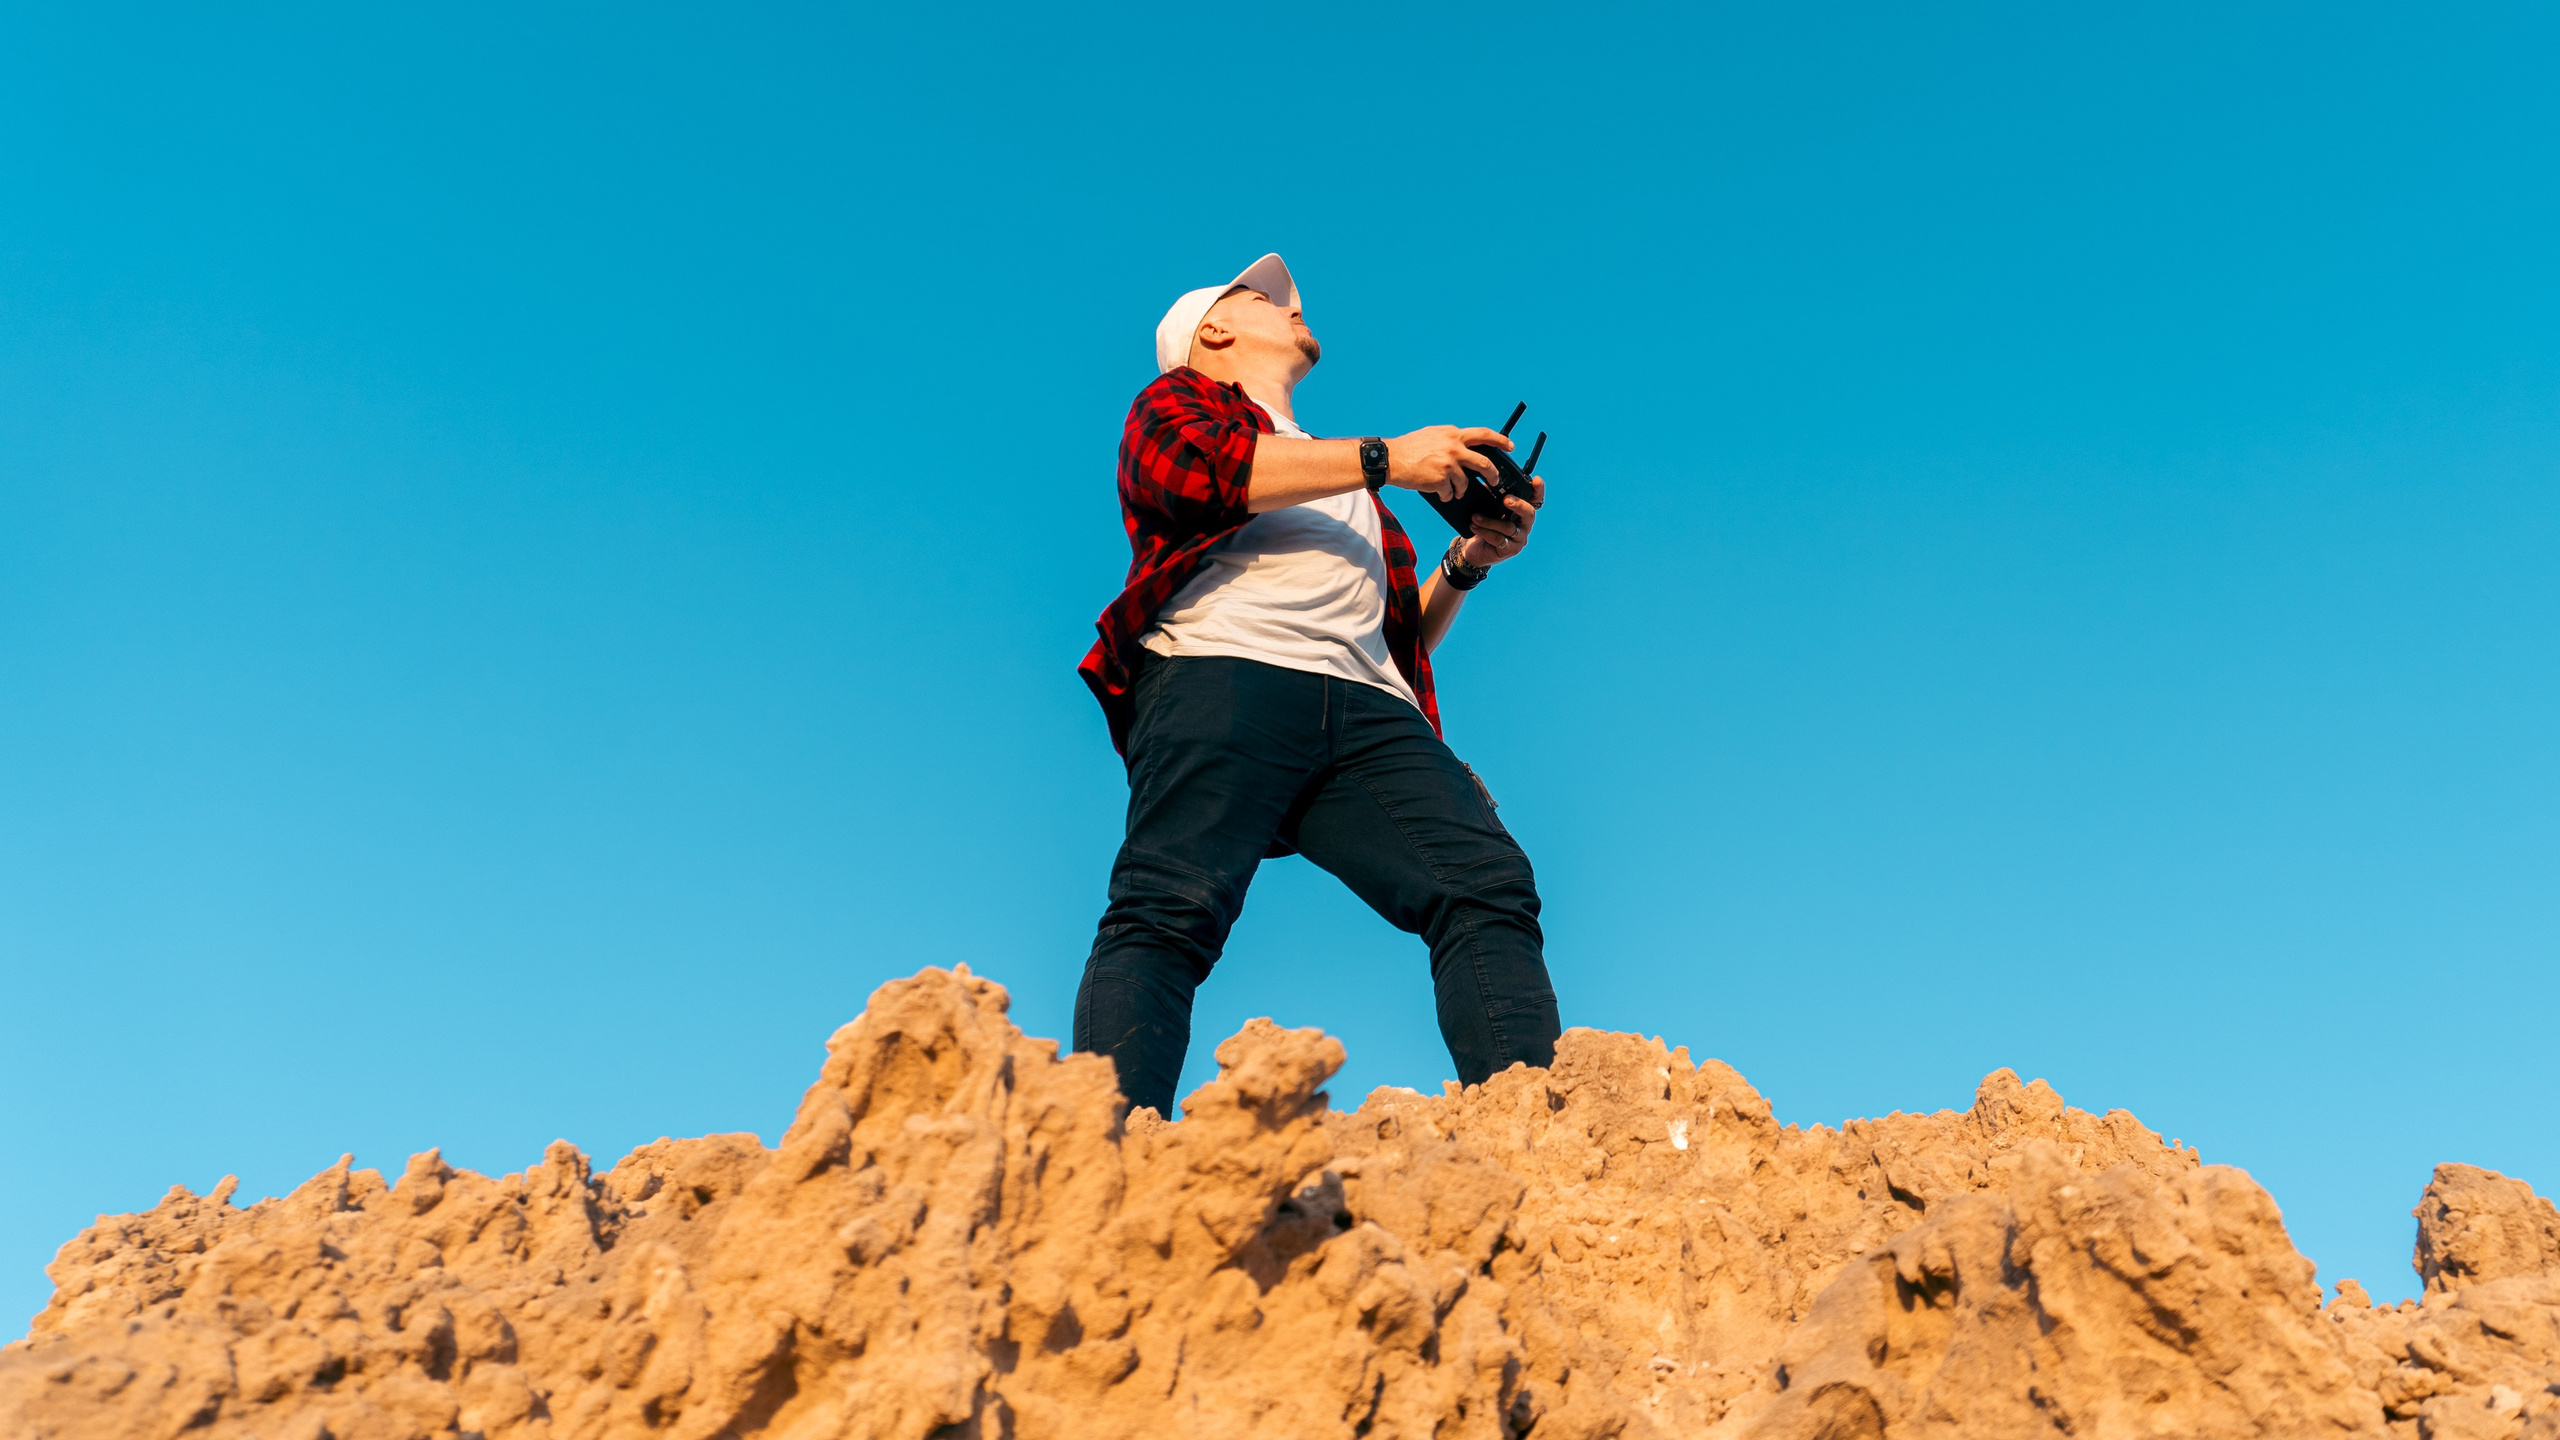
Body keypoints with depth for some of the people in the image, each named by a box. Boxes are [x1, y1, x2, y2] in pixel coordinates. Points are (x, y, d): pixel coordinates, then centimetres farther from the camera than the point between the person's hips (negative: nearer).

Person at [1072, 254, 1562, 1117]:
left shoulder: (1350, 494, 41)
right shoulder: (1178, 398, 25)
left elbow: (1404, 635, 36)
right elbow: (1194, 467, -1)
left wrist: (1467, 564, 17)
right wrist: (1384, 458, -1)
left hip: (1366, 707, 5)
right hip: (1223, 673, -4)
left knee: (1488, 883, -19)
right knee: (1173, 909, -25)